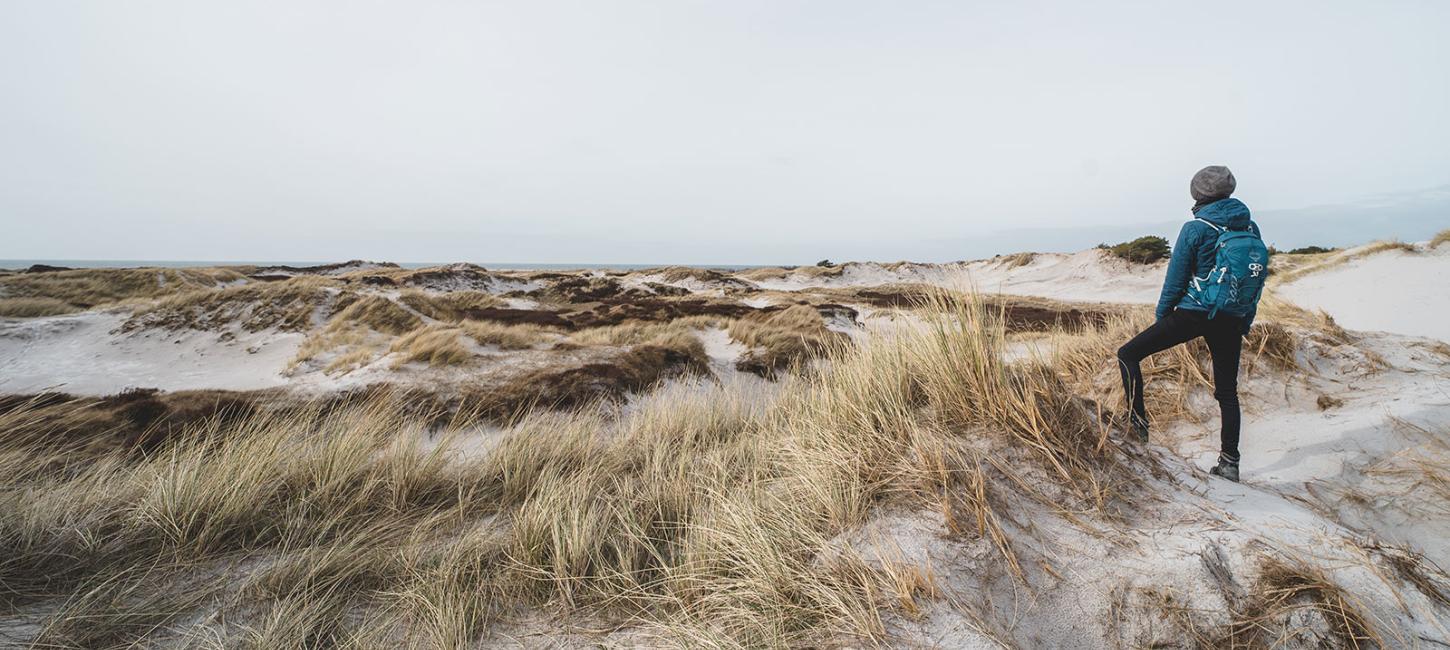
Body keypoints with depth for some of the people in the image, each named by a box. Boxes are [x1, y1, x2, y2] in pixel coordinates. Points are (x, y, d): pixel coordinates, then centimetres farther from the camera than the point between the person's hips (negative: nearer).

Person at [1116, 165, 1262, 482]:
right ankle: (1229, 462, 20)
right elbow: (1258, 280, 13)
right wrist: (1245, 324, 21)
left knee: (1128, 354, 3)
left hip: (1193, 313, -6)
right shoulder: (1251, 227, 8)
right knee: (1227, 392, 14)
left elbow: (1176, 278, -7)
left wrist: (1162, 314, 6)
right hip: (1232, 320, 6)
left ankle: (1137, 421, -5)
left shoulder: (1195, 229, -9)